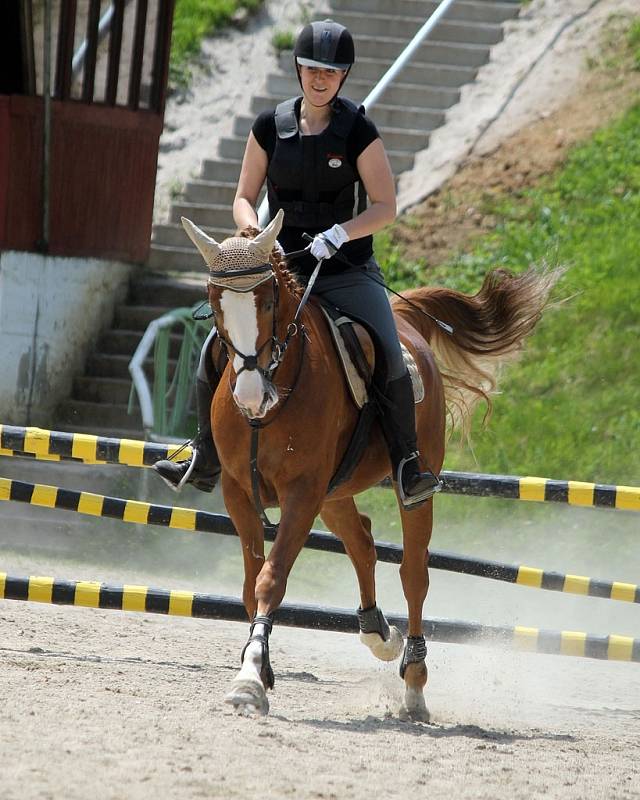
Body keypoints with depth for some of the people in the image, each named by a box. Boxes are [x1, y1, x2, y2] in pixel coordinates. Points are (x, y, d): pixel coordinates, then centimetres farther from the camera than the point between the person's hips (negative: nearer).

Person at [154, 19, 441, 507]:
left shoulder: (359, 131, -7)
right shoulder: (270, 127, 2)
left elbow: (386, 207, -8)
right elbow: (244, 199, 8)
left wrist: (338, 234, -24)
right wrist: (253, 232, -14)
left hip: (347, 270, -3)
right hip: (281, 269, 3)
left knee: (388, 353, -25)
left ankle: (407, 466, -14)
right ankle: (207, 460, 9)